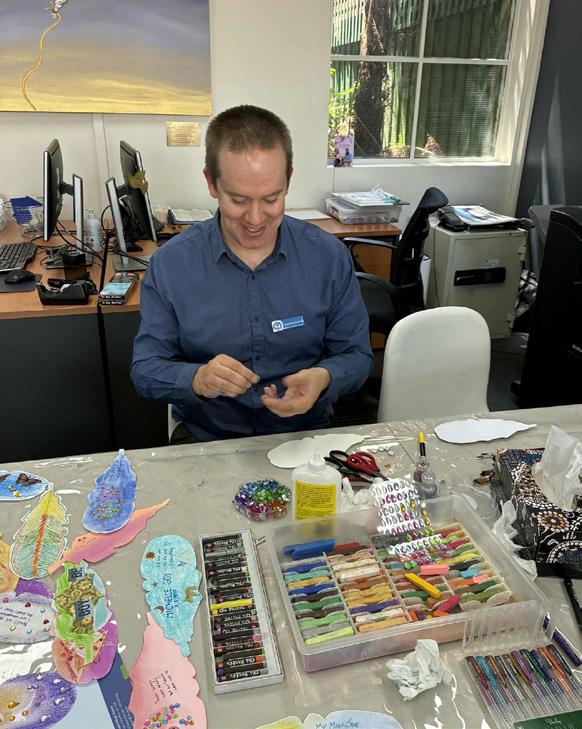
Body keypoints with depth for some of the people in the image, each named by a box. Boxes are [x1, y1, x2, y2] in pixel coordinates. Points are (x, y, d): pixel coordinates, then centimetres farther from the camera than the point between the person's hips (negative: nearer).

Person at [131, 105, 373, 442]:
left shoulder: (330, 256, -3)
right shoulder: (169, 265, -5)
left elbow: (357, 355, 3)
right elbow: (145, 370, -1)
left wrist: (323, 378, -19)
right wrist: (198, 379, -23)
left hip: (305, 435, 3)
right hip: (206, 442, -2)